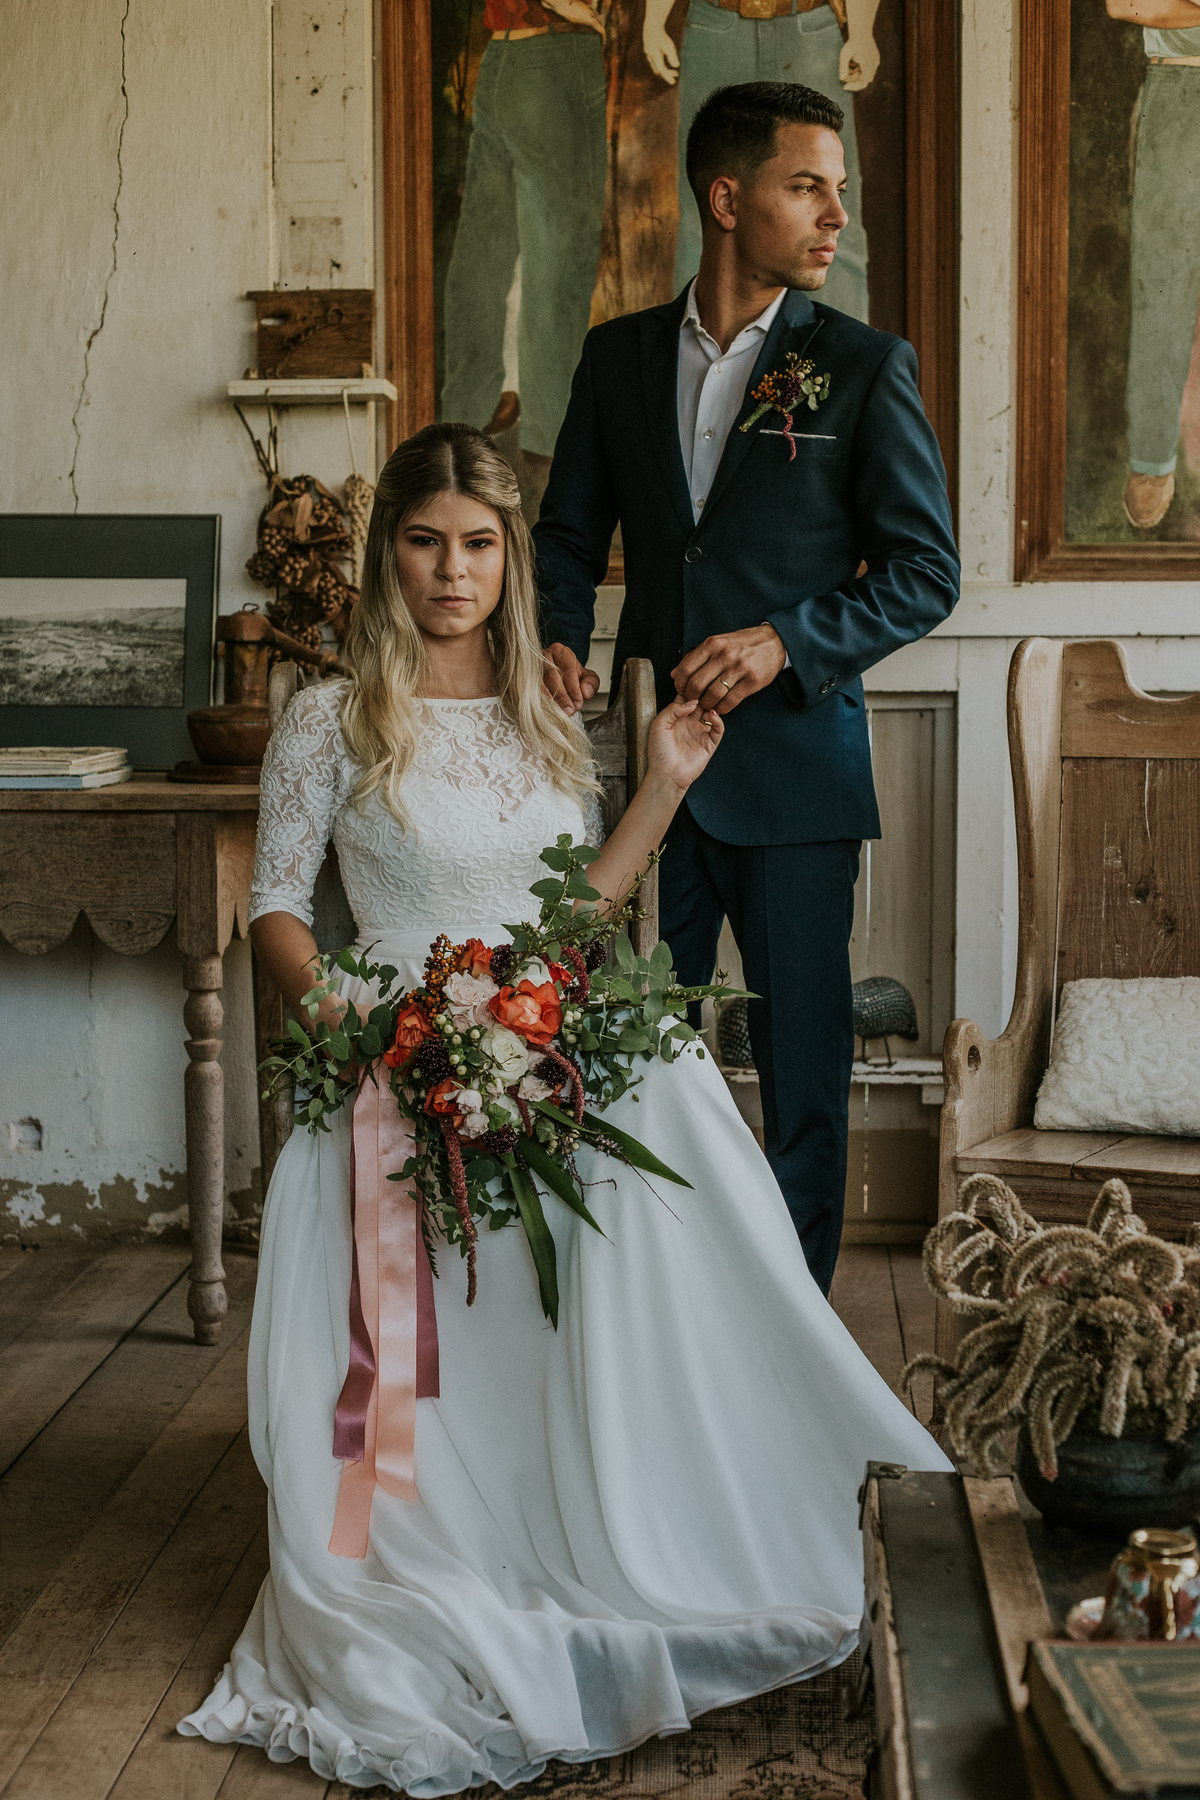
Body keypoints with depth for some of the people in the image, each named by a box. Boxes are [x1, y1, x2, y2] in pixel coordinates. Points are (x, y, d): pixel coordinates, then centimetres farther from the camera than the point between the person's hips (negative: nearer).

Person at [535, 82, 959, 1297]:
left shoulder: (865, 366, -1)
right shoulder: (617, 356, 8)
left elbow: (925, 570, -2)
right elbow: (570, 533, 14)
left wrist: (786, 642, -16)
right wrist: (557, 639, -6)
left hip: (794, 760, -3)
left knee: (802, 1065, 4)